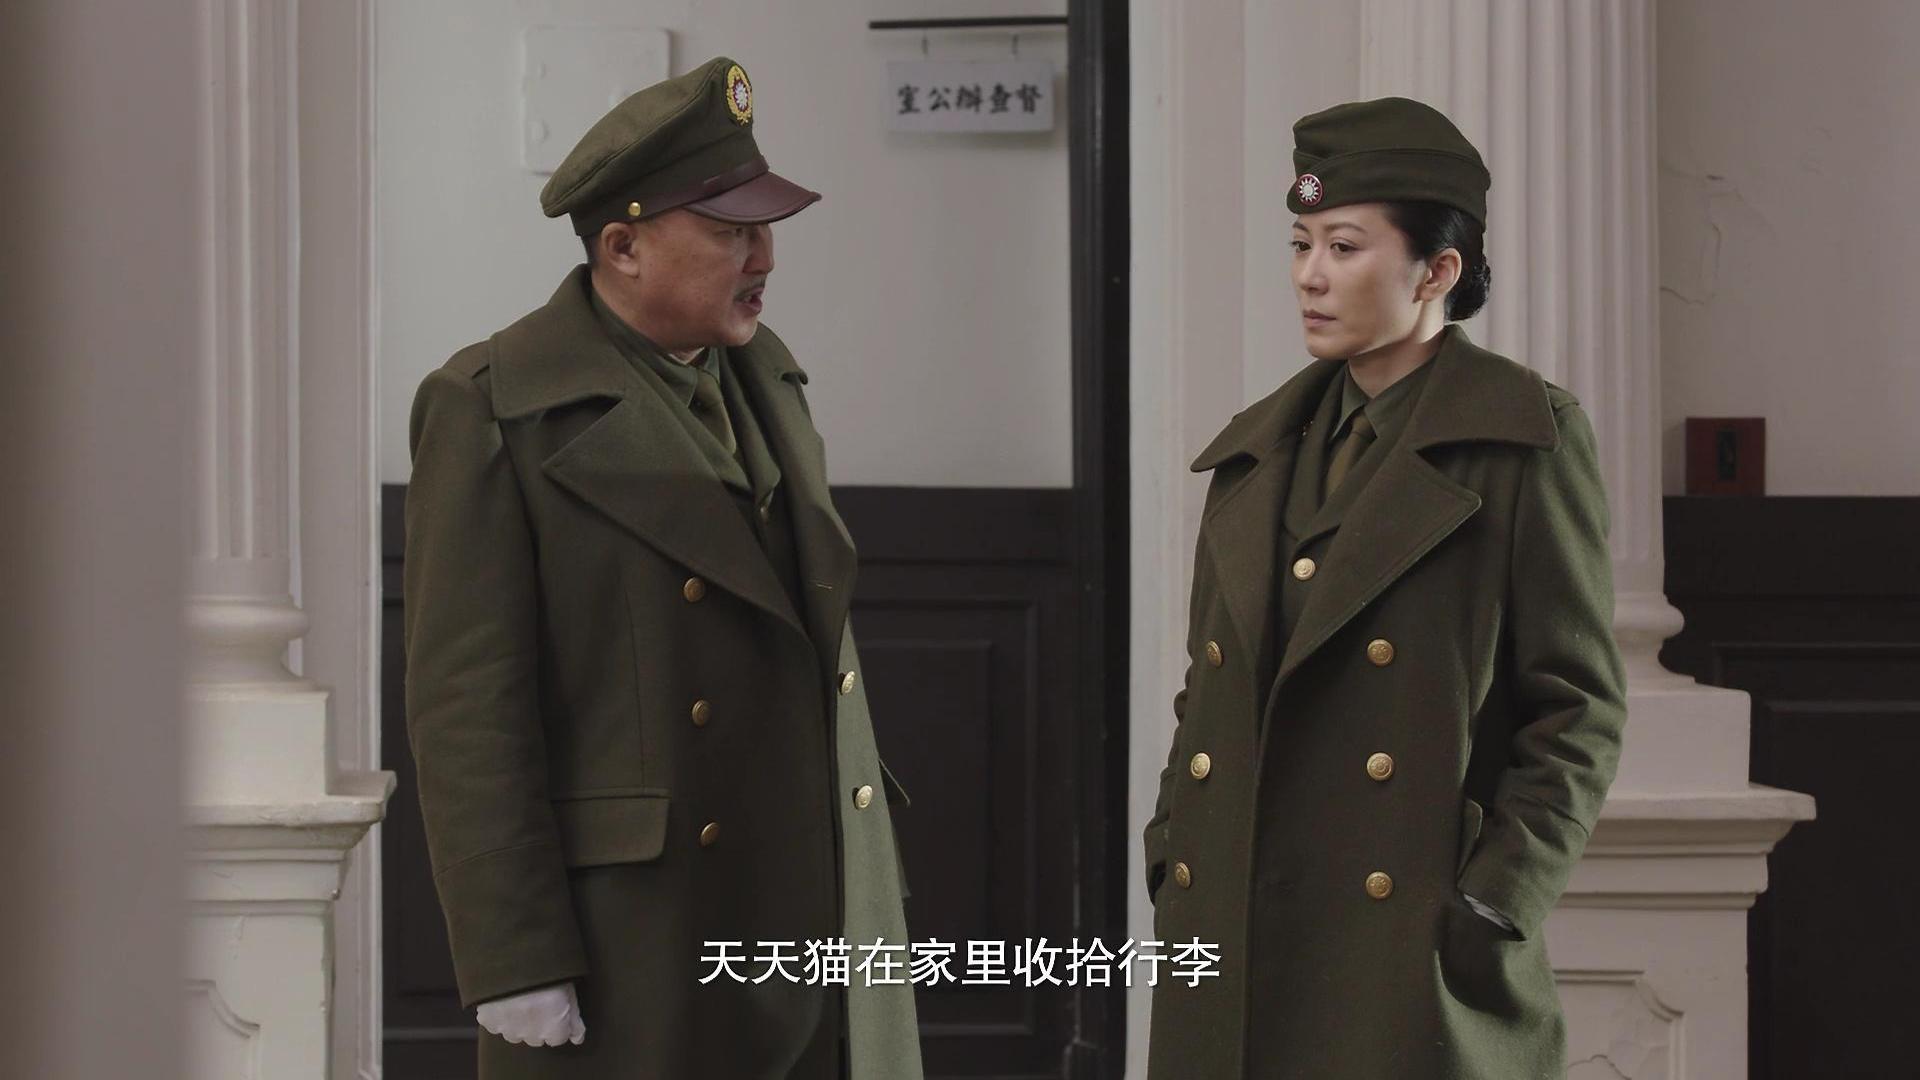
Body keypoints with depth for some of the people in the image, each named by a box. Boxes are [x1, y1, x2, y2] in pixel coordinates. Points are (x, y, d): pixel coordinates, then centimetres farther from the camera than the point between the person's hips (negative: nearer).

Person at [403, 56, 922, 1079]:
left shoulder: (761, 373, 13)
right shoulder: (495, 410, -9)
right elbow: (466, 705, -13)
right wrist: (514, 964, -16)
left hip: (819, 934, 7)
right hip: (630, 947, -6)